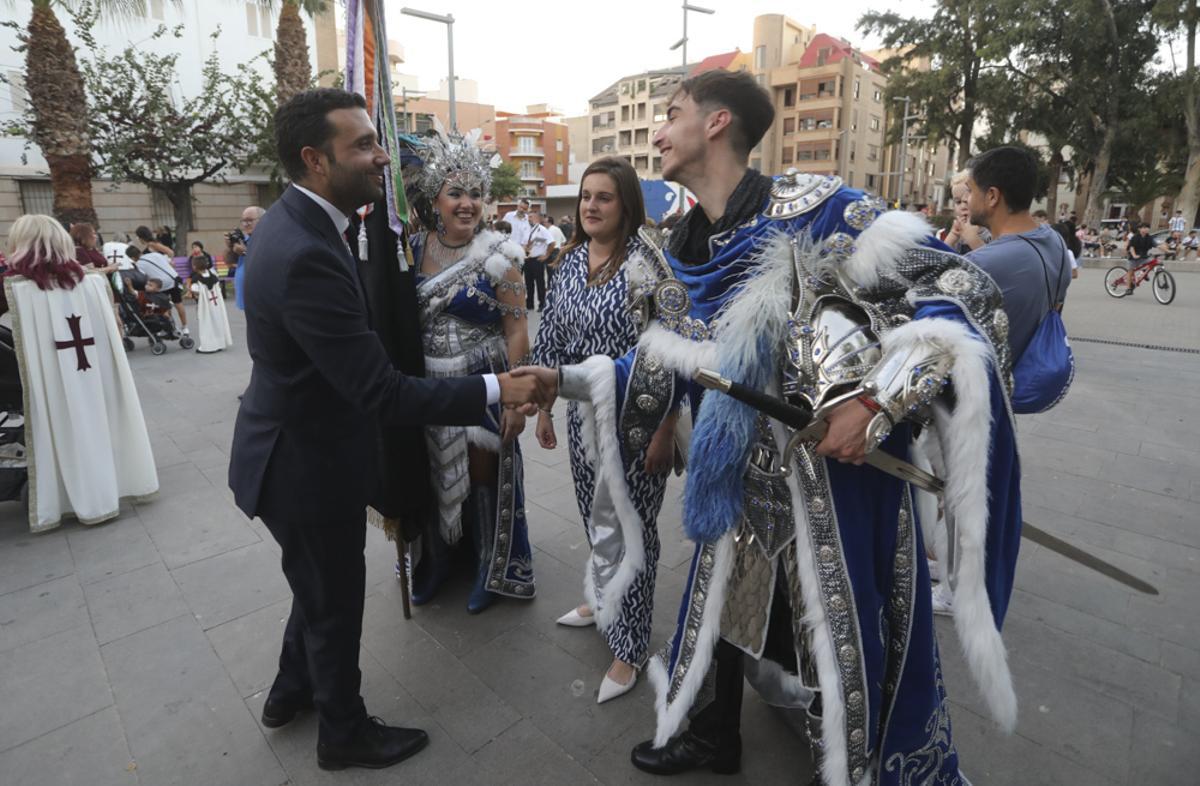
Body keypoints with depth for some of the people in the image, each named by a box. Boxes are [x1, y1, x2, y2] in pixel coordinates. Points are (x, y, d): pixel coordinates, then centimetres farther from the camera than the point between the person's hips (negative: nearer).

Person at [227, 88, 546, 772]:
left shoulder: (297, 222, 1)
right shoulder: (307, 254, -31)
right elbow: (381, 390, -32)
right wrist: (495, 390, -29)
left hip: (301, 448, 9)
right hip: (307, 466, -9)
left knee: (324, 585, 28)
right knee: (336, 601, 13)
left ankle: (293, 690, 53)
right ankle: (346, 732, 39)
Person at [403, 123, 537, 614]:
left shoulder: (497, 255, -10)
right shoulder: (413, 250, 2)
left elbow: (517, 330, -10)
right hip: (427, 388, 4)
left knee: (483, 477, 8)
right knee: (433, 476, 16)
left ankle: (491, 568, 32)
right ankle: (435, 562, 39)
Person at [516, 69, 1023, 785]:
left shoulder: (814, 207, -16)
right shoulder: (684, 255, 4)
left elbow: (963, 291, -16)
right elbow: (664, 367, 9)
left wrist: (880, 400, -28)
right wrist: (566, 378, 4)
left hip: (839, 473, -6)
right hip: (742, 475, 7)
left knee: (841, 631, 11)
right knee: (729, 598, 22)